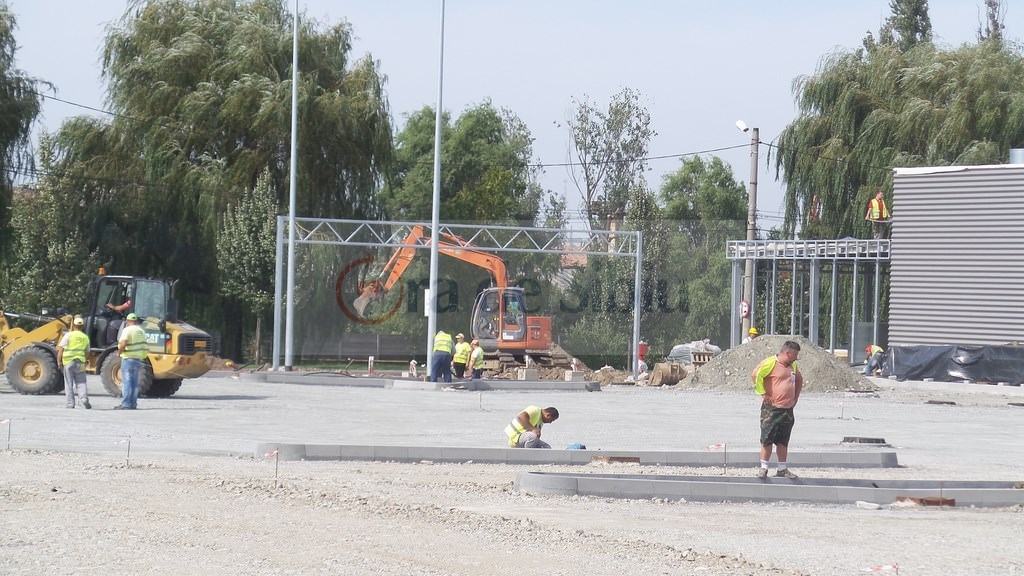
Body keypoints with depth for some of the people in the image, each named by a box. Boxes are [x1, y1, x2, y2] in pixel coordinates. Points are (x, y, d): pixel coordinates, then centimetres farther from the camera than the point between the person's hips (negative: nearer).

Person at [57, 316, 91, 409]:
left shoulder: (68, 335, -5)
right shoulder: (85, 337, 7)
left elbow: (60, 349, -7)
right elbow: (87, 351, 15)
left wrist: (59, 361, -1)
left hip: (68, 362, -2)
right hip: (80, 362, 2)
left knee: (69, 383, 6)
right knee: (81, 382, 6)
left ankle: (70, 403, 3)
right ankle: (84, 398, -17)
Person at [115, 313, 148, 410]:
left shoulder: (127, 330, -11)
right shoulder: (141, 331, 12)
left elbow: (123, 344, -24)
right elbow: (145, 346, 18)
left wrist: (119, 351, -7)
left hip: (128, 358, -7)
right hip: (138, 358, 7)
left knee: (126, 381, -7)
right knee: (134, 382, 11)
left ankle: (125, 404, -10)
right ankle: (133, 403, 12)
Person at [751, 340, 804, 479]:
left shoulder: (793, 366, 15)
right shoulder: (770, 363, -10)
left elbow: (799, 380, 33)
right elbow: (756, 375, -20)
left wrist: (795, 397, 22)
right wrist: (763, 393, -17)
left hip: (788, 409, 7)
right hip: (772, 408, -7)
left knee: (783, 441, 10)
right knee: (767, 439, -4)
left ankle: (782, 469, 15)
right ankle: (763, 468, 1)